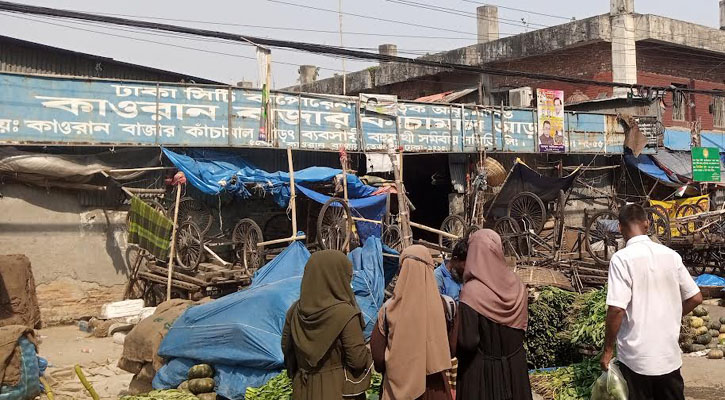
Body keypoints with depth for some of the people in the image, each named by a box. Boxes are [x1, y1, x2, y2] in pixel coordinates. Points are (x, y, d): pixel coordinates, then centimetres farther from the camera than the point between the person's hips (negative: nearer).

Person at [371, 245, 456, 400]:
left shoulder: (389, 308, -11)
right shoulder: (445, 305, -9)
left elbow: (377, 352, -5)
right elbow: (453, 348, -2)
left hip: (398, 383, 0)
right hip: (435, 387, 0)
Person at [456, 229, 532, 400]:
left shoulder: (472, 292, -20)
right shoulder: (518, 286, -2)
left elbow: (468, 341, -22)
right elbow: (522, 328, 9)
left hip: (481, 370, -5)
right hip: (515, 366, 5)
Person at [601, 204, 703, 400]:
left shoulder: (622, 259, -14)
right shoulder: (671, 255, 1)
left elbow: (617, 309, -19)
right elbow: (695, 298, 6)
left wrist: (607, 350, -8)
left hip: (637, 358, -4)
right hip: (670, 355, 4)